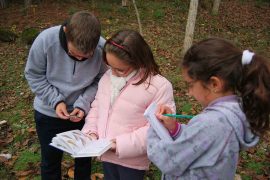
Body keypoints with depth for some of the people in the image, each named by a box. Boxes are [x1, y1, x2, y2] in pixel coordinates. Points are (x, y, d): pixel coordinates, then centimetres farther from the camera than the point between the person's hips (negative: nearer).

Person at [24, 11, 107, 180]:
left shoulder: (102, 48, -25)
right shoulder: (45, 40, -27)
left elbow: (100, 81, -9)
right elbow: (34, 75, -12)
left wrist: (83, 104, -22)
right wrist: (56, 101, -22)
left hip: (84, 112, 1)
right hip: (49, 112, -1)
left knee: (84, 157, 22)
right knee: (50, 159, 18)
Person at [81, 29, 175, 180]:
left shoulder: (159, 86, -22)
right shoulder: (108, 76, -2)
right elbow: (97, 106, 9)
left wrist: (123, 144, -25)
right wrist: (92, 131, -7)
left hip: (132, 161, -5)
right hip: (106, 153, 6)